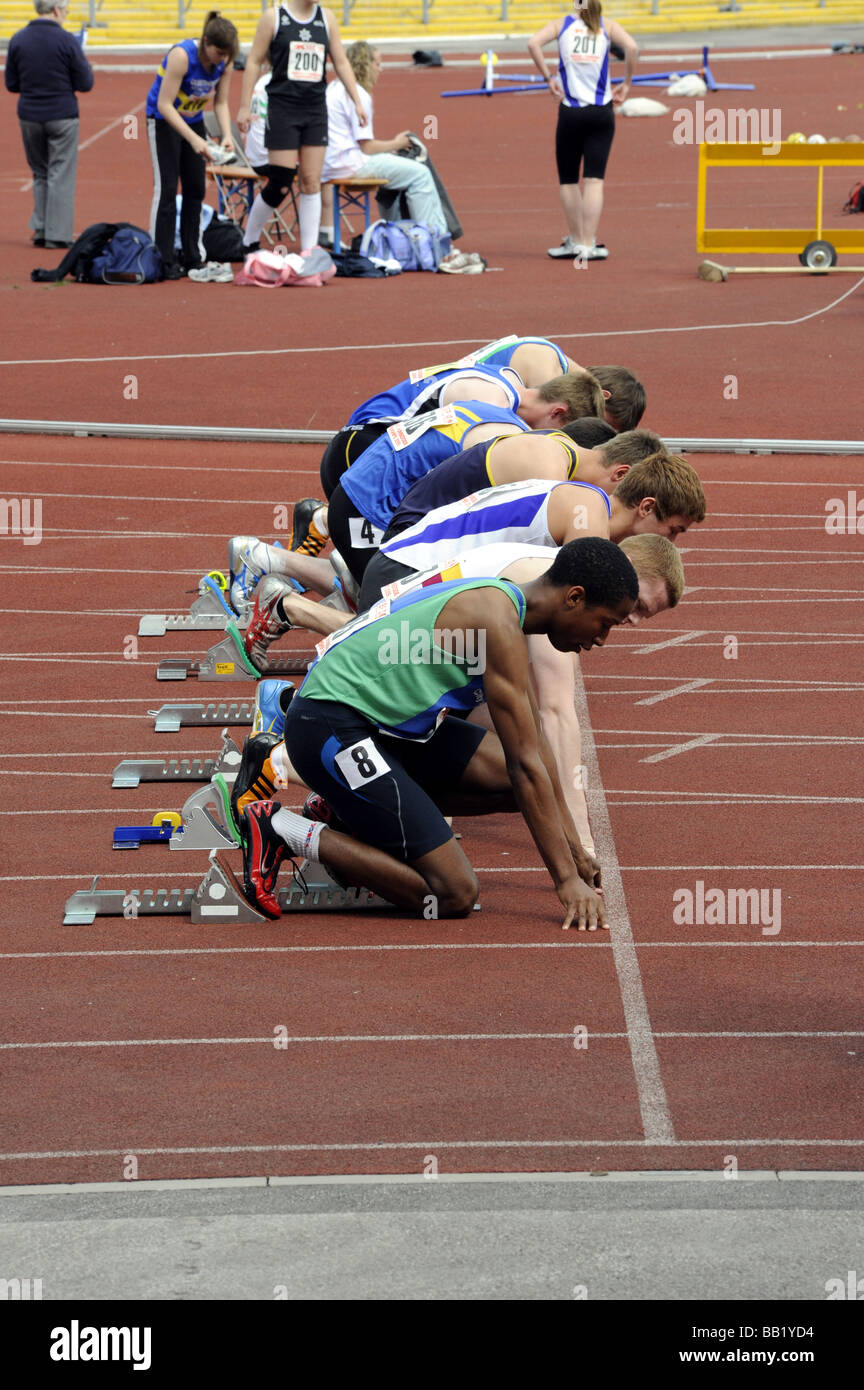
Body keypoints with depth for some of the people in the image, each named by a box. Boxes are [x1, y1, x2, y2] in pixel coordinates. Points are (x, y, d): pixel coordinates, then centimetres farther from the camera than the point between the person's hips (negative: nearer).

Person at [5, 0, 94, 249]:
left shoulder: (17, 40, 0)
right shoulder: (67, 41, -13)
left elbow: (11, 84, 6)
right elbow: (85, 83, -8)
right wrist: (85, 65, 11)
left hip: (29, 116, 4)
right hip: (62, 116, -4)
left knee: (39, 175, 17)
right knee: (61, 176, 4)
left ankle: (40, 230, 15)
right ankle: (57, 235, 3)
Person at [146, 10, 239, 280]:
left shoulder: (224, 62, -13)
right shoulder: (181, 56, -31)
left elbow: (221, 103, -2)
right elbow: (165, 105, -29)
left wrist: (227, 135, -19)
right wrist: (194, 139, -36)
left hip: (194, 119, 6)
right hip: (163, 119, -6)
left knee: (195, 189, 5)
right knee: (166, 188, -10)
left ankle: (193, 257, 13)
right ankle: (164, 261, -8)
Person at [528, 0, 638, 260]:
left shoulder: (561, 25, 5)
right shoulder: (607, 27, 5)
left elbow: (533, 43, -12)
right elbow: (632, 47, -12)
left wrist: (548, 77, -4)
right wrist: (625, 84, -2)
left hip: (570, 111, 0)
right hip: (601, 111, 0)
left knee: (568, 180, 14)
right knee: (594, 179, -3)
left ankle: (575, 240, 20)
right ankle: (588, 246, -9)